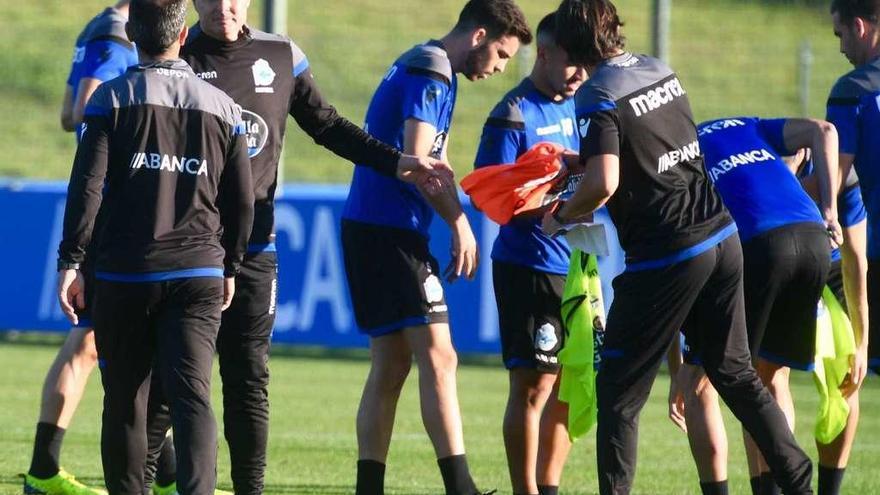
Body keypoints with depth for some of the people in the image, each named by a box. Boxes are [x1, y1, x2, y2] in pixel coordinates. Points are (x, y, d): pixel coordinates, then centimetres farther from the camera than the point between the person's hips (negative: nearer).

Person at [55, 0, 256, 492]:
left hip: (125, 273, -1)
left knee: (125, 400, 10)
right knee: (192, 393, -9)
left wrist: (70, 261, -4)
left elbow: (87, 185, -7)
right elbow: (242, 199, 11)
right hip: (200, 273, 1)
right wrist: (229, 267, 22)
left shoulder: (113, 98, -1)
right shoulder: (222, 106, 8)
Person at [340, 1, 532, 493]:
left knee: (391, 365, 10)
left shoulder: (415, 66, 20)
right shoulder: (432, 73, -11)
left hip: (370, 230, 10)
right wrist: (459, 222, -10)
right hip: (392, 231, -10)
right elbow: (415, 161, -19)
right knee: (437, 356, -14)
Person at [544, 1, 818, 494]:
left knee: (619, 389, 3)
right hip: (721, 236, 7)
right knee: (736, 372, 17)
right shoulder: (660, 70, 10)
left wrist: (561, 216, -8)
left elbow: (605, 182, -26)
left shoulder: (599, 97, -14)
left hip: (665, 256, -7)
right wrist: (583, 162, 23)